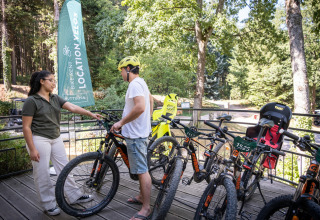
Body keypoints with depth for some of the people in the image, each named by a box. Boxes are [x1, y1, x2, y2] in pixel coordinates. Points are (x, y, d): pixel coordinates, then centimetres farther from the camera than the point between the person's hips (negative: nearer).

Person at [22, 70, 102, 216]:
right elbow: (26, 127, -13)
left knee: (65, 168, 12)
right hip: (39, 140, -6)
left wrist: (90, 114, -19)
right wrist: (32, 149, -17)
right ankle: (49, 205, 18)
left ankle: (74, 196, 24)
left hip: (56, 139, 7)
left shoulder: (55, 98, 7)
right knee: (43, 174, 3)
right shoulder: (31, 101, -12)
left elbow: (72, 107, -5)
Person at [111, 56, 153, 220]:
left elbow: (140, 107, -31)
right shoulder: (141, 83, 16)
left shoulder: (135, 84, -17)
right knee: (142, 168, 21)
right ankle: (142, 196, 36)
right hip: (141, 131, 11)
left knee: (142, 170, -4)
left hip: (135, 134, -11)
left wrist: (121, 122, -23)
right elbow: (150, 100, 28)